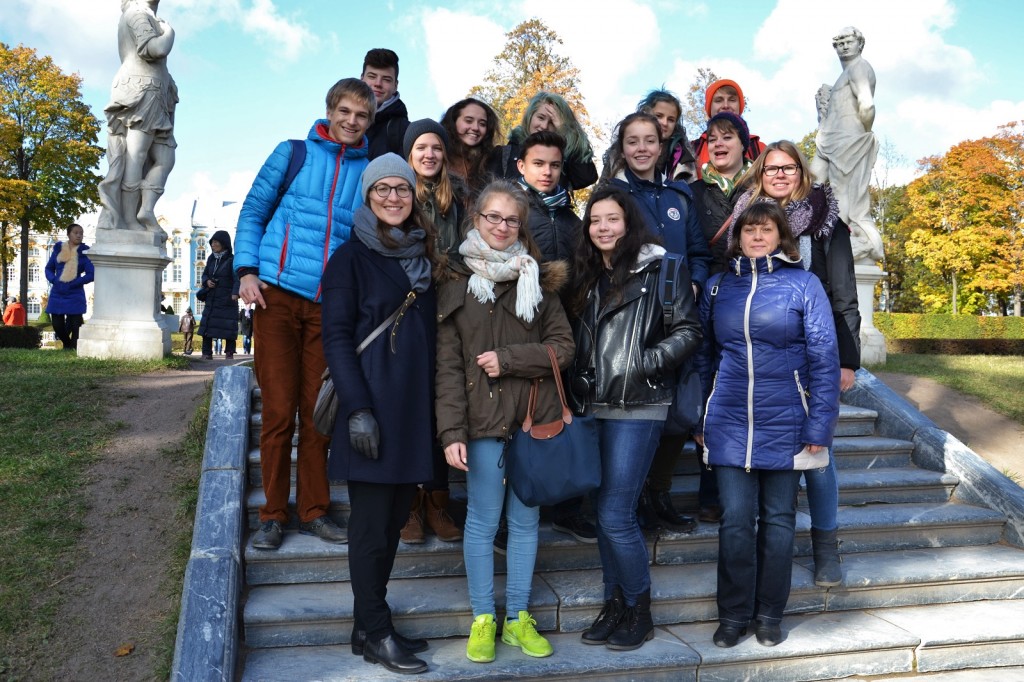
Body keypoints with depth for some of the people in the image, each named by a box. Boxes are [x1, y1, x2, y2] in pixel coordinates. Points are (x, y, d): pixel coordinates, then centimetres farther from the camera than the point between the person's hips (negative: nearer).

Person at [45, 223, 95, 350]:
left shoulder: (84, 252, -2)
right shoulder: (58, 249, 7)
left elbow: (91, 274, -7)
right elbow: (49, 268, 16)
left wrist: (73, 283, -15)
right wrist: (53, 280, -4)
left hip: (75, 295, -3)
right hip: (57, 294, 3)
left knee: (74, 325, -2)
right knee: (57, 325, 6)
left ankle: (73, 349, 10)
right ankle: (67, 344, 32)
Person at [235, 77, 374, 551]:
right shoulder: (293, 153, 7)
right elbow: (252, 211, 9)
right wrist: (246, 270, -4)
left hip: (330, 306, 2)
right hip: (277, 296, -1)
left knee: (316, 412, 5)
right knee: (279, 411, -1)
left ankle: (314, 511, 17)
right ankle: (273, 515, 12)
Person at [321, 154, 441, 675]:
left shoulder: (422, 256, 15)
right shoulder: (351, 257, -2)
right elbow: (336, 337, -9)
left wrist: (435, 406, 12)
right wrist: (358, 408, -17)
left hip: (414, 408, 6)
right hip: (372, 407, -6)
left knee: (395, 517, 10)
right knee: (372, 523, 1)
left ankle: (371, 625, 22)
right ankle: (375, 633, 13)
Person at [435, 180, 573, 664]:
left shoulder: (538, 280, 7)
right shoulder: (456, 284, 1)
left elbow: (563, 347, 1)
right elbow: (448, 366, -4)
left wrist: (508, 358, -12)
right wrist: (451, 431, -12)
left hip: (535, 416, 2)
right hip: (484, 419, -2)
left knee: (525, 520, 11)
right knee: (483, 520, 5)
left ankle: (518, 618, 24)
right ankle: (483, 619, 19)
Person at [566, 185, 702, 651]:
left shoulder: (659, 269, -4)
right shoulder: (585, 274, 15)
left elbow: (687, 330, -6)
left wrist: (647, 362, -16)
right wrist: (574, 392, 7)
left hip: (637, 407, -6)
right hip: (591, 407, 6)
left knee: (615, 515, -7)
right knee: (605, 511, 12)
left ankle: (640, 611, 13)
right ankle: (615, 604, 25)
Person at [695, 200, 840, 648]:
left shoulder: (804, 285, -1)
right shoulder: (718, 287, 8)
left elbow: (824, 359, -4)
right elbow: (704, 357, 13)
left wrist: (819, 427, -9)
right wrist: (698, 418, 10)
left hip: (784, 423, -1)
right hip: (729, 423, 2)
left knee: (778, 519, 9)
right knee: (735, 520, 1)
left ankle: (769, 614, 24)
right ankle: (733, 614, 17)